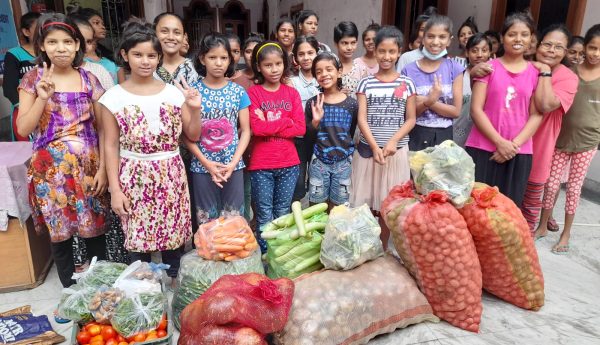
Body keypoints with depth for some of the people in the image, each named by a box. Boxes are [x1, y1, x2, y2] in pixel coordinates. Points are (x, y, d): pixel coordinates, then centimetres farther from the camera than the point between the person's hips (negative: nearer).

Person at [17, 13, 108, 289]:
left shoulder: (89, 80, 2)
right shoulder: (33, 80, 1)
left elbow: (102, 128, 2)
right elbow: (23, 130, -2)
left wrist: (103, 168, -4)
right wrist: (43, 97, -15)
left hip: (88, 167, 0)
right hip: (52, 169, 0)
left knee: (95, 229, 8)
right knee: (59, 232, 9)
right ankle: (71, 290, 28)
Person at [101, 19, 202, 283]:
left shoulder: (174, 93, 0)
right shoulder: (114, 98, -3)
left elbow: (193, 136, 6)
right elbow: (112, 146, -1)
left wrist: (195, 109, -11)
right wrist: (115, 189, -4)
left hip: (171, 175, 1)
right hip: (134, 178, -1)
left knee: (173, 236, 11)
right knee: (138, 238, 8)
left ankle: (173, 286, 32)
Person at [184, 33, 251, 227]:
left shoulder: (238, 92, 1)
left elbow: (245, 130, 1)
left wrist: (233, 162, -9)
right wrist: (206, 163, -12)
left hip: (233, 165, 1)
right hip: (202, 166, -1)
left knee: (233, 218, 9)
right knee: (206, 220, 9)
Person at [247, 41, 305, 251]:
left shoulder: (292, 93, 7)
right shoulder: (253, 93, -2)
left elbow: (300, 128, -3)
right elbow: (257, 128, -14)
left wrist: (269, 126, -10)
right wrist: (285, 122, -8)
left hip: (289, 164, 3)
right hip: (261, 165, -2)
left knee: (283, 215, 13)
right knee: (264, 217, 5)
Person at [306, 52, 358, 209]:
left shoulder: (351, 104, -5)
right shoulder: (312, 103, -4)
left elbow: (353, 134, 7)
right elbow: (308, 137, -4)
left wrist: (349, 153, 3)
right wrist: (315, 121, -19)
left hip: (343, 162, 0)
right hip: (319, 161, 0)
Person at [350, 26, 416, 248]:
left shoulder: (407, 84, 4)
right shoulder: (366, 83, 3)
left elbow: (411, 119, 3)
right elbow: (362, 119, -3)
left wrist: (393, 141, -13)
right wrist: (375, 146, -15)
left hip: (396, 151, 0)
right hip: (368, 149, 0)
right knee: (365, 204, 2)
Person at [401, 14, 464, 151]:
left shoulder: (454, 68, -1)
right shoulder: (409, 70, -3)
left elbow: (456, 111, -4)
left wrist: (425, 101, -15)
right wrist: (428, 101, -21)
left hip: (443, 136, 1)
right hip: (415, 137, -1)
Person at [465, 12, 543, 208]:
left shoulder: (536, 73, 8)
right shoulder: (489, 67, 2)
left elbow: (536, 115, 4)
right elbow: (476, 110, -5)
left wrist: (514, 145, -10)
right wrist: (500, 142, -12)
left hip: (519, 152, 2)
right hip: (483, 149, -2)